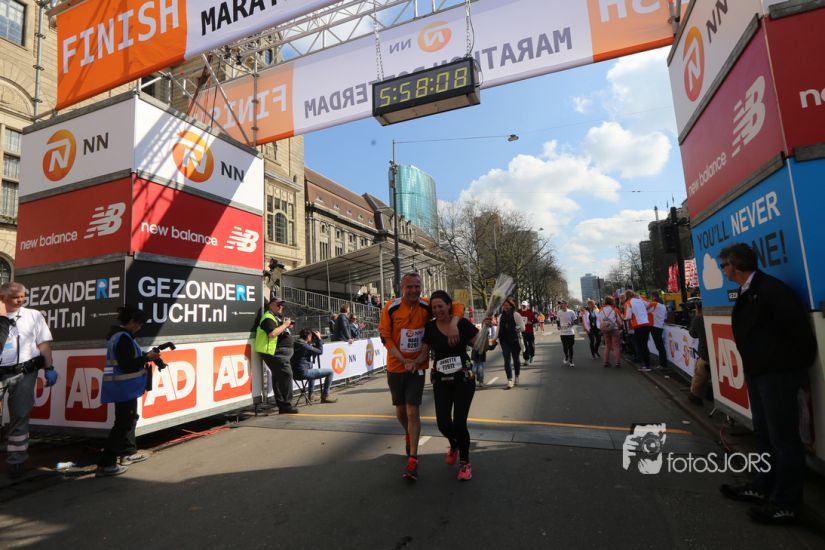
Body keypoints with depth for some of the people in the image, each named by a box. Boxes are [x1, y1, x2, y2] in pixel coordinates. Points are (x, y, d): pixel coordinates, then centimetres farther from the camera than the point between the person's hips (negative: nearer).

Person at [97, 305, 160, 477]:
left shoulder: (117, 334, 11)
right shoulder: (123, 337, -21)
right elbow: (127, 365, -25)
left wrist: (145, 355, 6)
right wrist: (147, 357, -15)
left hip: (123, 386, 11)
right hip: (124, 387, -11)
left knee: (129, 418, 21)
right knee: (123, 423, -4)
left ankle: (128, 453, 33)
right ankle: (105, 464, 1)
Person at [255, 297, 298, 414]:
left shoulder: (277, 317, 21)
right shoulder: (268, 318, -11)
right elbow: (272, 333, -25)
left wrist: (286, 325, 11)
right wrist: (285, 325, -16)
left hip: (280, 352, 11)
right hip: (275, 352, -11)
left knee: (278, 377, 12)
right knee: (286, 375, -14)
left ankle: (282, 406, 17)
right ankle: (286, 405, -11)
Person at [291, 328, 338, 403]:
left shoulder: (296, 344, 12)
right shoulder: (304, 345, -17)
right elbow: (320, 351, -12)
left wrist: (318, 340, 10)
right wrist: (319, 338, -3)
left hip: (295, 373, 10)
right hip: (303, 373, -10)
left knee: (312, 370, 42)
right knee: (330, 371, -8)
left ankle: (310, 395, 44)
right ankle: (325, 396, 1)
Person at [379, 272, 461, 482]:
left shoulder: (427, 307, -12)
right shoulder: (391, 308, -13)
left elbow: (456, 307, -8)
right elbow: (385, 338, -9)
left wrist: (453, 324, -29)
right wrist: (403, 361, -17)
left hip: (417, 367, -1)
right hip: (396, 367, 1)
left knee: (412, 411, -5)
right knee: (400, 411, 17)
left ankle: (413, 460, 8)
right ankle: (409, 435, 49)